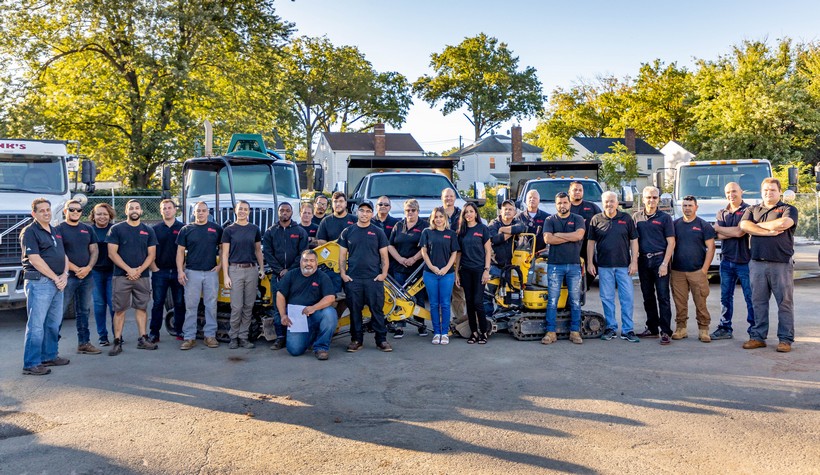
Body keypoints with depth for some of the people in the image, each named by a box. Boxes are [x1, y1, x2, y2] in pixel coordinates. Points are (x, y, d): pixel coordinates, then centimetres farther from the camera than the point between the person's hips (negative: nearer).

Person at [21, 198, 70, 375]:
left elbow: (64, 255, 15)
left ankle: (49, 356, 25)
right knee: (36, 325, -6)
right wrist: (56, 278, -13)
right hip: (39, 282, -8)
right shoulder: (29, 232, -7)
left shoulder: (55, 231, 17)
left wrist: (64, 275, -2)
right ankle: (31, 364, -1)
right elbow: (35, 260, -15)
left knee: (54, 322, 14)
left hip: (57, 283, 8)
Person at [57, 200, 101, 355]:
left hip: (86, 277, 6)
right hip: (67, 276, -5)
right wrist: (76, 269, -14)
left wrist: (88, 268, -7)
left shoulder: (88, 229, 14)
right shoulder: (59, 229, -2)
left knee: (84, 312, 11)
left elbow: (94, 250, 10)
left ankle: (84, 343, 18)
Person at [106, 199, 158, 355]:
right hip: (121, 276, -2)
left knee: (141, 308, 7)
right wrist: (129, 270, -13)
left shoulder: (148, 231, 9)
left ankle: (143, 339, 13)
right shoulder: (117, 229, 2)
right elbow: (112, 253, -5)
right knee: (120, 309, 0)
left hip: (142, 276, 2)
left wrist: (139, 270, -10)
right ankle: (117, 342, 4)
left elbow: (151, 254, 5)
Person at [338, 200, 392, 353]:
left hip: (374, 278, -1)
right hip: (352, 278, 1)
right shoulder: (348, 232, 10)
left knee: (377, 310, 0)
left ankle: (381, 340, 8)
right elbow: (342, 255, 10)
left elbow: (384, 255, 7)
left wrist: (384, 273, -5)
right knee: (354, 310, 5)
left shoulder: (378, 232, 7)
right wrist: (343, 273, 0)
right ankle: (356, 340, 16)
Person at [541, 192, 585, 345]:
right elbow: (548, 238, -8)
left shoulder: (578, 219, 9)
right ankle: (551, 332, 1)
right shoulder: (550, 220, 9)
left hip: (574, 265, 1)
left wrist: (558, 235, -6)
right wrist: (570, 237, -7)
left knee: (575, 300, 3)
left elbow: (579, 235, -10)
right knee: (552, 300, -2)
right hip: (555, 265, -1)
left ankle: (575, 331, 11)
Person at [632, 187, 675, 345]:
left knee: (663, 297, -5)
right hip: (643, 260, 4)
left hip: (659, 259, -4)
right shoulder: (636, 217, 10)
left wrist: (665, 263, -12)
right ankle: (652, 329, 20)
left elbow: (671, 242, -2)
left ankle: (666, 332, -4)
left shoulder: (665, 218, 1)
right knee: (648, 297, 10)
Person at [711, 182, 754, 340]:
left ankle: (754, 329, 7)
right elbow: (719, 236, 1)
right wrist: (736, 232, -14)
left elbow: (740, 231, -15)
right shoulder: (721, 213, 13)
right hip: (726, 260, 5)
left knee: (751, 297, -1)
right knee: (725, 297, 10)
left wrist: (718, 228, -2)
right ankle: (725, 328, 18)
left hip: (745, 261, -5)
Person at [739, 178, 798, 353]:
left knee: (785, 302, 0)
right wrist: (768, 232, -12)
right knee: (758, 302, 6)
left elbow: (784, 223, -15)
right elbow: (744, 226, -3)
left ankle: (785, 339, 7)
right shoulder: (752, 210, 16)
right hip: (757, 263, 3)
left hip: (782, 264, -3)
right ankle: (758, 337, 13)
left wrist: (758, 225, -3)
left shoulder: (789, 209, 7)